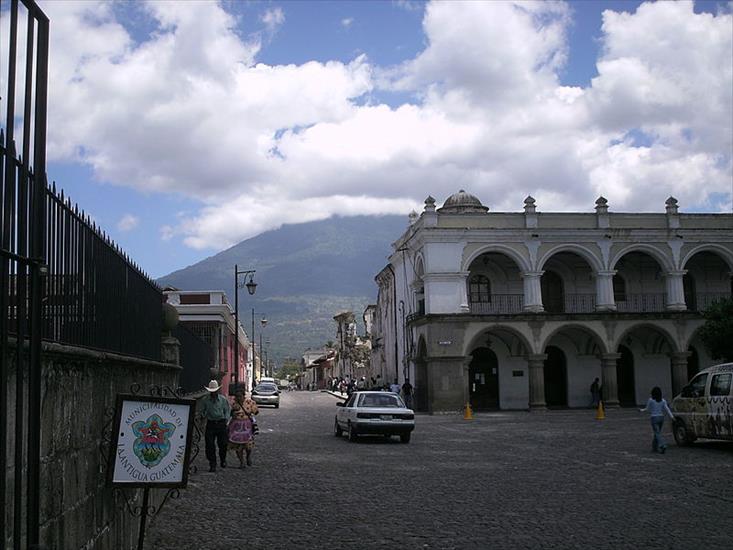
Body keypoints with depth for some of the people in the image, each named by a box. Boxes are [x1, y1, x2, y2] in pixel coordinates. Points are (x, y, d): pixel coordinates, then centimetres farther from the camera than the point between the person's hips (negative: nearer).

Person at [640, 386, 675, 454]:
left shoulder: (651, 400, -8)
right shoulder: (663, 400, 3)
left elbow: (647, 409, 1)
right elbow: (667, 409, -7)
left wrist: (642, 410, 19)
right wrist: (671, 416, -13)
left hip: (654, 418, -5)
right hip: (661, 418, 5)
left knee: (657, 434, -7)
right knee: (657, 433, 16)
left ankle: (663, 446, -26)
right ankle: (654, 447, 23)